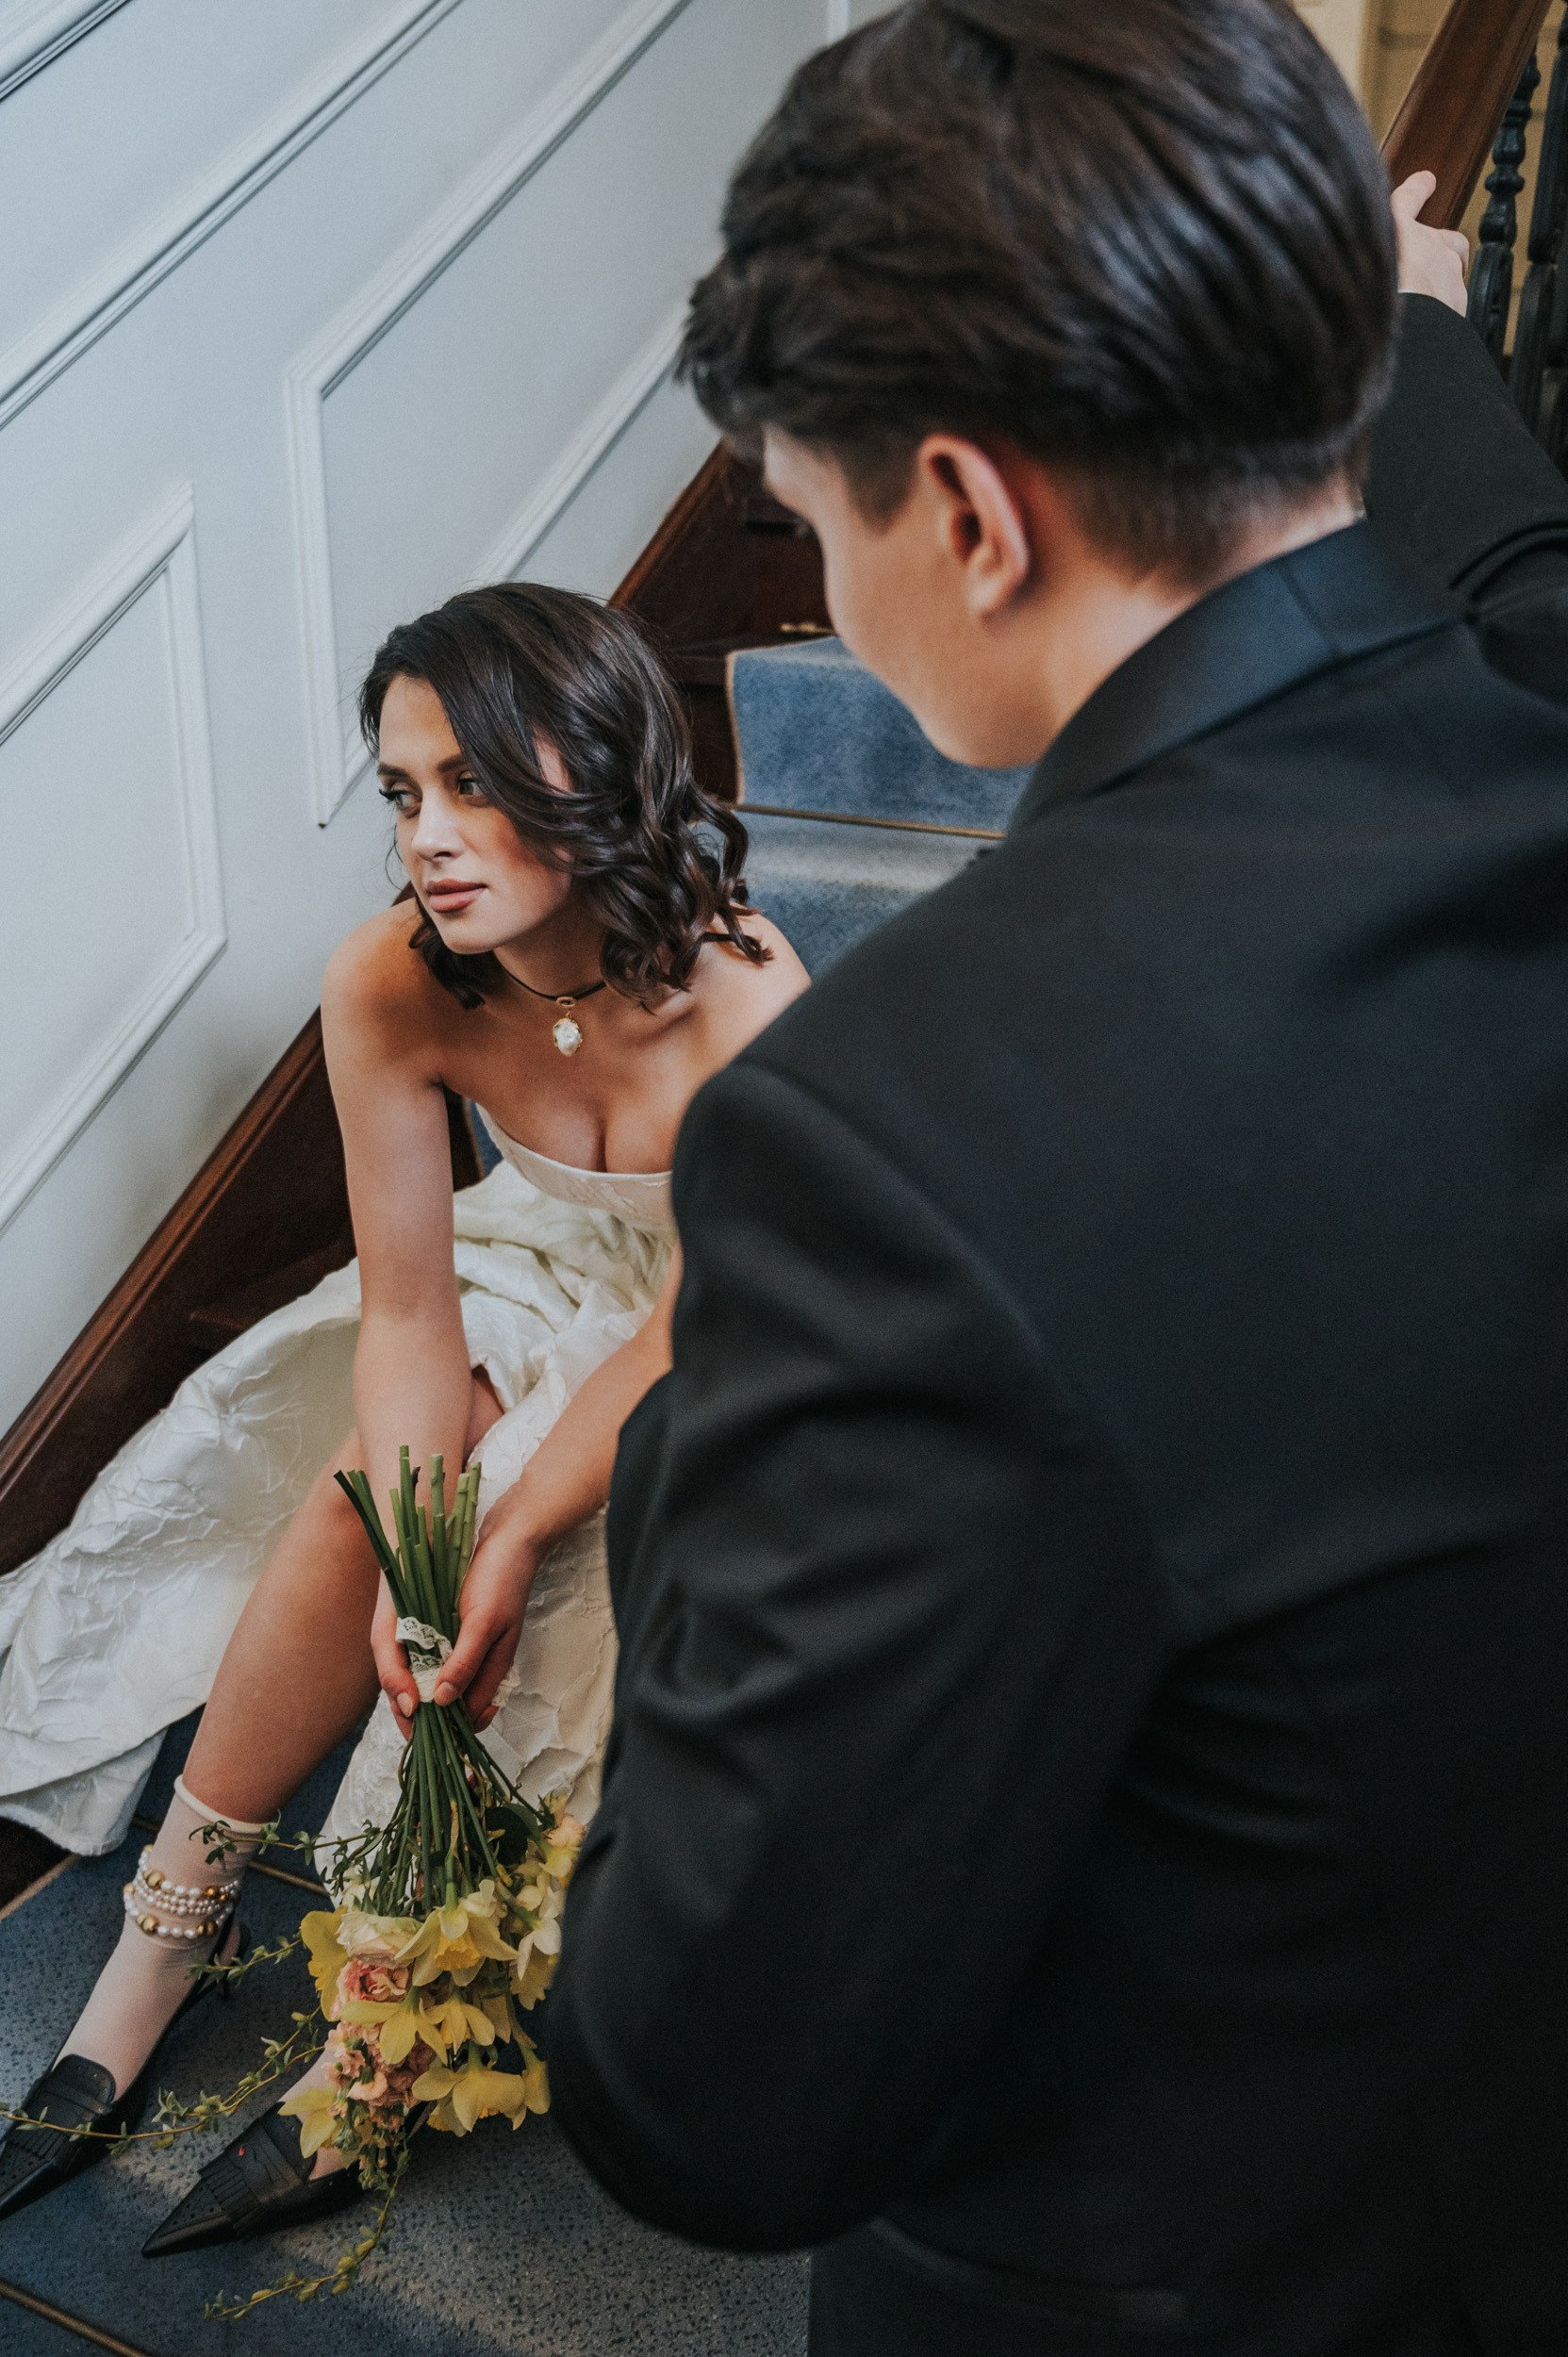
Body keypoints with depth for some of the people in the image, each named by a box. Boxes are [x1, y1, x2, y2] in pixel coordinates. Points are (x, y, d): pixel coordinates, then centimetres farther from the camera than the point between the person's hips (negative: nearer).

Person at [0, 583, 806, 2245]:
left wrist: (503, 1543, -35)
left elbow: (690, 1329, -28)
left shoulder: (743, 1006, -35)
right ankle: (160, 1940, -5)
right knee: (362, 1492, -21)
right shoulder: (392, 990, -23)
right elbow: (406, 1305, -19)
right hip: (534, 1272, 4)